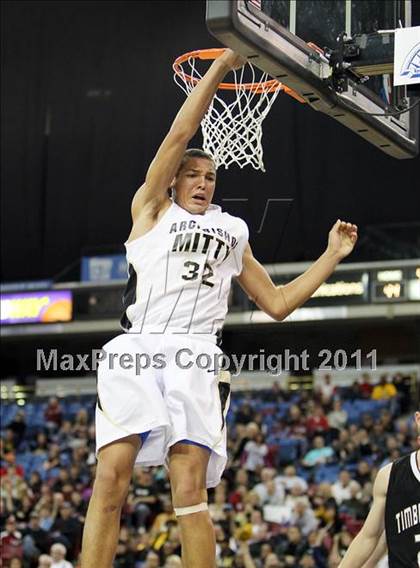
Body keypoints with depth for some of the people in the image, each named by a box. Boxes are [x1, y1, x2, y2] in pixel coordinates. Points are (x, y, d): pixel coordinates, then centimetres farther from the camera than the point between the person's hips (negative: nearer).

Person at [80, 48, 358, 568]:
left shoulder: (232, 232, 29)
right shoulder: (151, 209, 20)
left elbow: (277, 303, 29)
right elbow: (180, 134, 10)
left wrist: (332, 256, 25)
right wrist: (220, 67, 7)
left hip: (195, 357, 2)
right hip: (135, 350, -2)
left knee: (190, 489, -10)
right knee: (111, 479, -14)